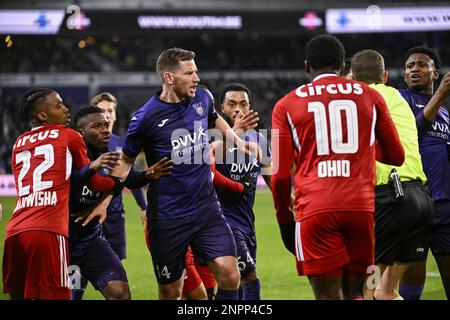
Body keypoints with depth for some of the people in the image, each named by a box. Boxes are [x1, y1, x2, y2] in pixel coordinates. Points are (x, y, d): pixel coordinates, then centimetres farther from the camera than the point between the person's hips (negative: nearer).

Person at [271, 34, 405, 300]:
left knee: (329, 295, -1)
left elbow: (281, 175, 5)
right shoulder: (369, 96, 13)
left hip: (315, 208, -2)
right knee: (354, 292, 13)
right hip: (361, 205, 2)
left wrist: (285, 221, 17)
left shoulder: (287, 105, 9)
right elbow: (397, 156, 20)